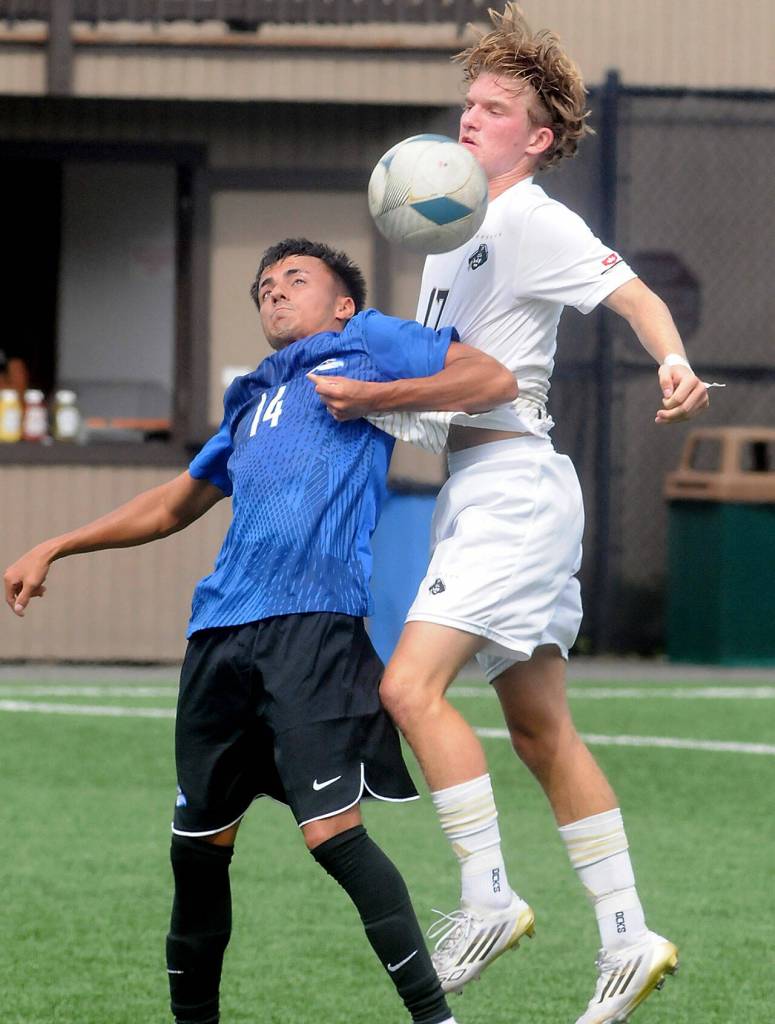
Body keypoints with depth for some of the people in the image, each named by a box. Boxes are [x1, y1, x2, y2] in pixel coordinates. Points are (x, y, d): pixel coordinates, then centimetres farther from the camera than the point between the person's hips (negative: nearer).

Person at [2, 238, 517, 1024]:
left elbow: (496, 380, 2)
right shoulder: (252, 401, 29)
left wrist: (378, 396, -5)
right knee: (198, 843, 10)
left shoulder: (371, 343, 13)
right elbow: (173, 505, 39)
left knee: (331, 829, -19)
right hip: (222, 632, 7)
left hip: (314, 619, -7)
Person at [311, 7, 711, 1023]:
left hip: (512, 479, -10)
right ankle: (627, 943, 10)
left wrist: (675, 365, -32)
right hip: (478, 490, 10)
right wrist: (364, 391, 12)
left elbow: (637, 295, -14)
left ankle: (487, 897, -16)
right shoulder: (450, 225, 18)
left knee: (411, 684, -19)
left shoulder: (534, 221, -8)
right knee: (541, 729, 9)